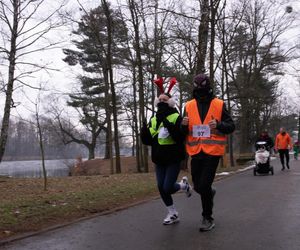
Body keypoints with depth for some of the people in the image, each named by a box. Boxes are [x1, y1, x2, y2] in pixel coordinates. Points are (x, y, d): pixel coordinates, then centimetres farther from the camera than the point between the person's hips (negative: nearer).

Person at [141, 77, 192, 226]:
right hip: (159, 160, 6)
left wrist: (168, 124, -31)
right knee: (161, 187, 7)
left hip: (173, 159, -6)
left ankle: (184, 185, 24)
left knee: (168, 188, -9)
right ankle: (173, 214, 24)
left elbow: (180, 137, -23)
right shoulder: (153, 120, 8)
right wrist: (144, 131, -14)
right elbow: (147, 141, 6)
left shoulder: (176, 118, -9)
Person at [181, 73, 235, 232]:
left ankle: (207, 218, 11)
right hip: (196, 152, 4)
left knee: (204, 185, -8)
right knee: (198, 186, 12)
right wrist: (184, 125, -13)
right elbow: (184, 132, 10)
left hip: (213, 151, -4)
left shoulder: (219, 105, -2)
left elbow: (231, 127, -1)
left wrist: (218, 125, -21)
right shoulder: (189, 106, 5)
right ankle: (210, 192, 47)